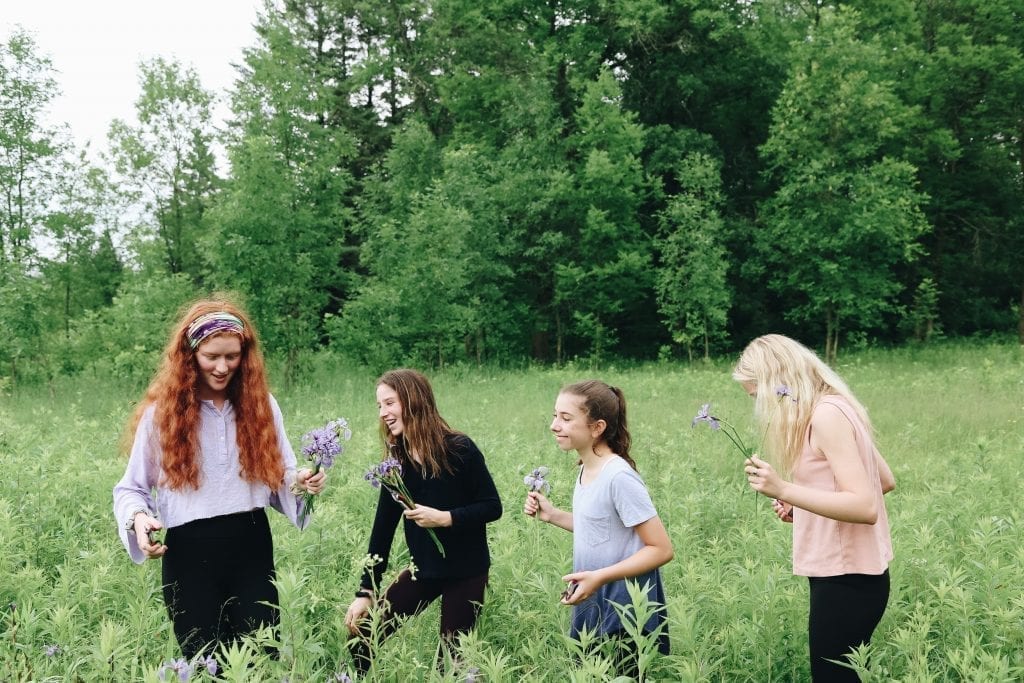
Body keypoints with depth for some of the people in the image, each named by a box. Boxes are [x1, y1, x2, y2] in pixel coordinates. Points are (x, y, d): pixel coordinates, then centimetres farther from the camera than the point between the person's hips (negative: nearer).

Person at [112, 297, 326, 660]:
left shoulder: (261, 404, 5)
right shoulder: (162, 412, -3)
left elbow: (279, 476, 9)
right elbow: (131, 489, 2)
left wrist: (300, 482, -14)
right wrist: (138, 519, -18)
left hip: (252, 546, 2)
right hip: (189, 552, -2)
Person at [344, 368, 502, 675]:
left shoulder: (459, 450, -15)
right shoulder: (396, 461, -1)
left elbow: (492, 506, -11)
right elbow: (383, 527, 1)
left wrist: (444, 518, -24)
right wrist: (366, 592, -1)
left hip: (466, 570, -5)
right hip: (424, 569, 5)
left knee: (451, 656, 1)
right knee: (361, 633, 0)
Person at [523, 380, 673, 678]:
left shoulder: (619, 477, -22)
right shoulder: (586, 470, 4)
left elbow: (661, 549, -21)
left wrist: (599, 577, -27)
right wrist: (553, 515, 6)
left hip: (625, 612, -9)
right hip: (590, 607, 9)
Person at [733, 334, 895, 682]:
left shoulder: (825, 414, -18)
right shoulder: (834, 409, 12)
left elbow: (865, 507, -24)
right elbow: (885, 480, 20)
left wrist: (783, 490, -29)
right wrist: (802, 505, 12)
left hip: (846, 579, -10)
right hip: (848, 573, 10)